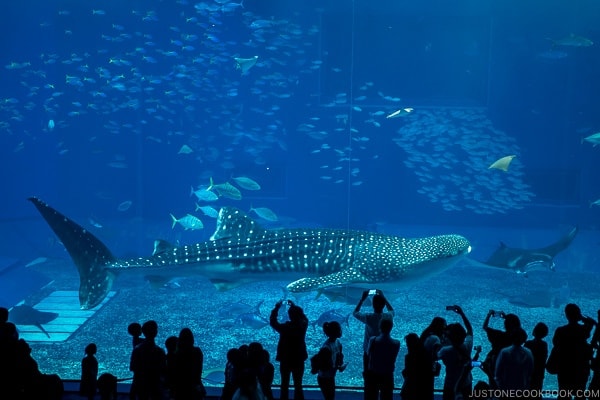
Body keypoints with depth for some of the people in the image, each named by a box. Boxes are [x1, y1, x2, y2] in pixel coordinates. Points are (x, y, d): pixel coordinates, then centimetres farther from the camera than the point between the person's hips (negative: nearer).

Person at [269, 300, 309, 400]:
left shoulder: (285, 327, -18)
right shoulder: (303, 325, -10)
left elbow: (272, 322, -4)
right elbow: (303, 317, 13)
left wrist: (276, 307, 2)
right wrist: (294, 306, 16)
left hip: (286, 360, -2)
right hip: (299, 360, 3)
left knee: (285, 384, 9)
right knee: (298, 385, 11)